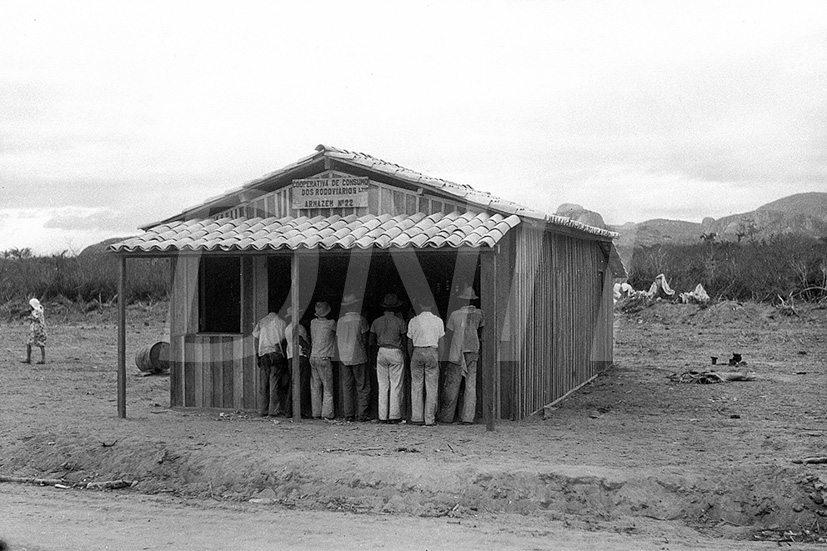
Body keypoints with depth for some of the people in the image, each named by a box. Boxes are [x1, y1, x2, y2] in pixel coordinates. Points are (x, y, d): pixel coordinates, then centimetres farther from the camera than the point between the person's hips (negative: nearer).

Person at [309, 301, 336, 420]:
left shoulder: (313, 323, 6)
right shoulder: (331, 323, -10)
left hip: (313, 357, 5)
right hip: (324, 359, -5)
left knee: (315, 387, 8)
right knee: (328, 387, 0)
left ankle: (316, 413, 9)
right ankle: (327, 414, -5)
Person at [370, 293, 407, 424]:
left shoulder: (376, 322, 3)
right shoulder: (399, 322, -6)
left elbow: (371, 342, 9)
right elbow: (404, 341, 0)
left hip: (381, 353, 3)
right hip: (395, 354, -3)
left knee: (383, 386, 7)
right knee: (396, 386, 2)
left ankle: (383, 416, 7)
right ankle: (394, 415, 0)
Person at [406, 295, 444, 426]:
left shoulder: (413, 321, 4)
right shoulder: (438, 321, 5)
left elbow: (410, 342, 6)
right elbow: (441, 342, 4)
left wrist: (411, 357, 17)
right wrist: (439, 359, 10)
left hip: (417, 352, 0)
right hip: (432, 352, 0)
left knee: (416, 386, 6)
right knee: (432, 386, 2)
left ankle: (417, 417, 4)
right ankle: (429, 419, 1)